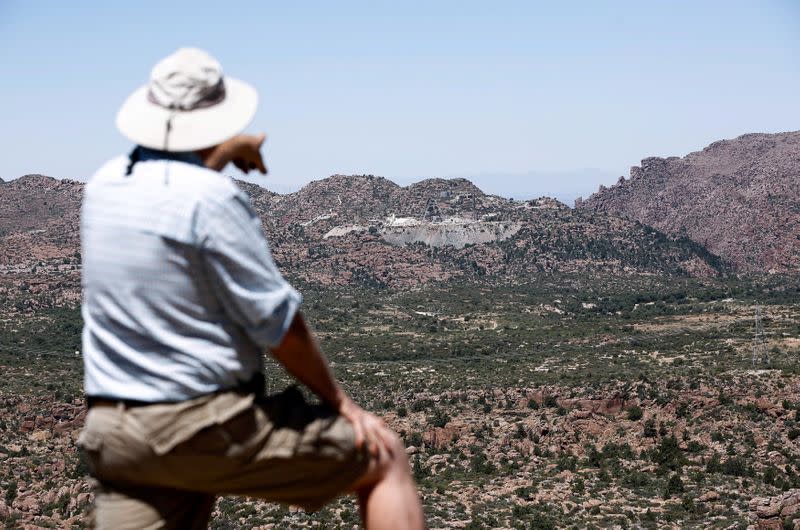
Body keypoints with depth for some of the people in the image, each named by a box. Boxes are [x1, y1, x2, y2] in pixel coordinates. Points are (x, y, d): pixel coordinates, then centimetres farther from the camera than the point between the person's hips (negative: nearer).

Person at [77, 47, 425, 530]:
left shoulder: (104, 185, 7)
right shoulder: (215, 199, -16)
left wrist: (227, 152, 49)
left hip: (113, 432, 7)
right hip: (211, 425, -6)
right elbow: (278, 323, -12)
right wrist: (340, 401, 2)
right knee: (385, 459, 8)